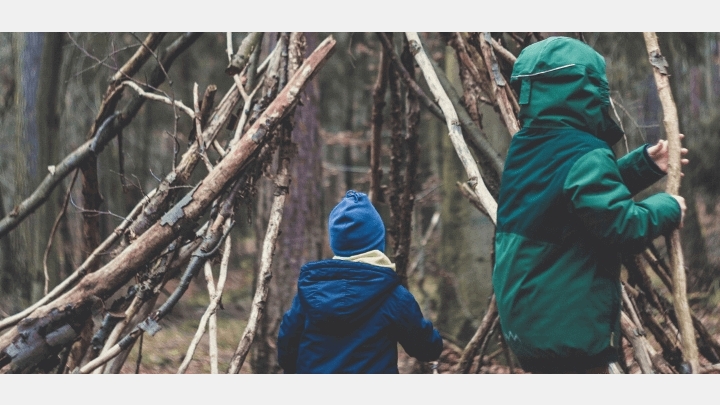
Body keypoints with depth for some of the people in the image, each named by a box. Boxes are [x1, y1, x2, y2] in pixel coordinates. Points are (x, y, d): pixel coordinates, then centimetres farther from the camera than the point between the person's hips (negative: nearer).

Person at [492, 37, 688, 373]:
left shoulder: (525, 149, 9)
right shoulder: (585, 156, -20)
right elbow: (622, 226, -24)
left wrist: (644, 164, 15)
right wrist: (667, 208, -6)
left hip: (525, 319, 9)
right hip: (567, 329, -9)